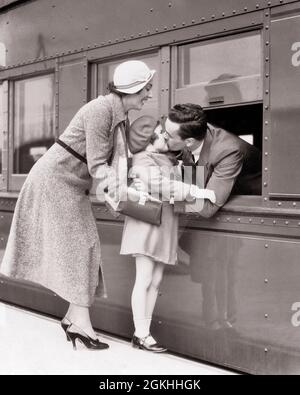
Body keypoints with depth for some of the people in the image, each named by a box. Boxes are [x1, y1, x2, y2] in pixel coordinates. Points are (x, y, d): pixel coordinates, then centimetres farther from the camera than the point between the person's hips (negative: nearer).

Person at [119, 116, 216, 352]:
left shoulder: (168, 159, 16)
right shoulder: (143, 162, -12)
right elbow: (161, 186, -27)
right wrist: (196, 192, -30)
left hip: (164, 227, 8)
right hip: (147, 225, -8)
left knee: (156, 281, 9)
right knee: (144, 281, -4)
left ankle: (145, 332, 15)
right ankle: (141, 335, 1)